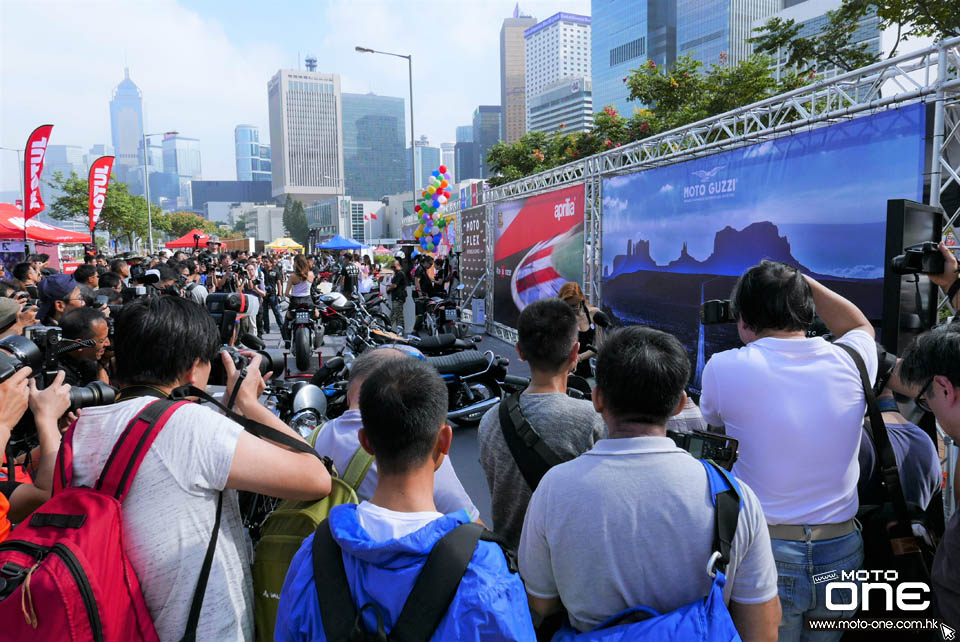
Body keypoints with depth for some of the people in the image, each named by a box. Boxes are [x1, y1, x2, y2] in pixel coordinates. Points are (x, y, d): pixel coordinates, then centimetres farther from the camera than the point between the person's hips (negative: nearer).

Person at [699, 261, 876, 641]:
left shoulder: (725, 368, -14)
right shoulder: (850, 361, -4)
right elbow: (861, 327, 21)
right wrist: (803, 281, 18)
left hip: (764, 554, -4)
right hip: (841, 553, 4)